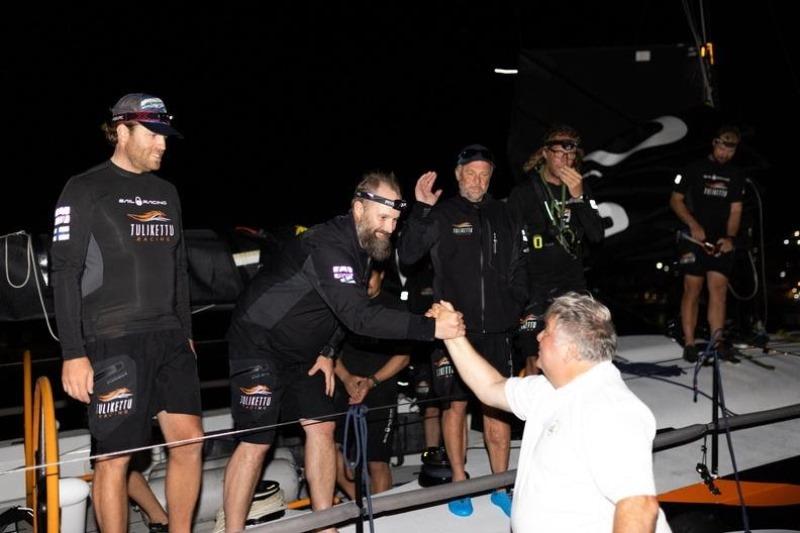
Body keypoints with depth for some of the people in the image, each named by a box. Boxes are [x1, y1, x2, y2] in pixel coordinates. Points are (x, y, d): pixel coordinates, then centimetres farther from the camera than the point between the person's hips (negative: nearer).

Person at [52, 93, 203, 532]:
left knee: (189, 441, 2)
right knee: (115, 458, -2)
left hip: (169, 338, 6)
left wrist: (186, 333, 19)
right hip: (112, 343, -6)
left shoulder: (166, 193, 15)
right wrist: (73, 354, -14)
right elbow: (65, 274, -9)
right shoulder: (85, 190, -4)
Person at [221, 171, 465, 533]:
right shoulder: (328, 246, -29)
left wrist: (327, 353, 0)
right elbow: (358, 316, -37)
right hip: (259, 344, -9)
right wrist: (430, 328, -39)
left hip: (302, 351, 9)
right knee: (256, 442, -10)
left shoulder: (366, 244, 1)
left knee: (321, 426, 5)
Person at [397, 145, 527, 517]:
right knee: (456, 403, 4)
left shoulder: (501, 215, 11)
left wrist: (515, 304, 8)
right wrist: (420, 211, -21)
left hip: (495, 329, 3)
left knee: (497, 405, 5)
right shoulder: (442, 215, 0)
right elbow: (408, 256, -11)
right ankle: (459, 482, 17)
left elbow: (517, 265, 19)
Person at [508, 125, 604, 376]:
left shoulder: (581, 188, 6)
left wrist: (578, 196, -17)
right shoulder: (524, 192, -5)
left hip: (573, 285, 4)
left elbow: (597, 235, -4)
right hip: (536, 287, -3)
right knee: (535, 359, -5)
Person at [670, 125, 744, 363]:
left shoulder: (736, 176, 12)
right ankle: (689, 345, 0)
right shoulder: (695, 169, 1)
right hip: (695, 238, -3)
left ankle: (718, 342, -5)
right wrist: (693, 225, -13)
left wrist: (730, 237, -6)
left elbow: (735, 211, 10)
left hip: (720, 242, 3)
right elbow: (675, 200, 0)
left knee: (719, 289, -5)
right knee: (692, 290, -3)